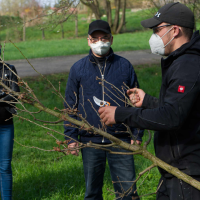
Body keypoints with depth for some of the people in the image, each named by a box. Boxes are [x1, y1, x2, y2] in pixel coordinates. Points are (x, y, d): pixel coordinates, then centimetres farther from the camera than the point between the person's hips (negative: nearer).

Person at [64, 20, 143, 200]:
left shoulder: (124, 66, 4)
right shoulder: (78, 69, 5)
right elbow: (70, 105, 8)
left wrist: (138, 134, 3)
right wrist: (71, 137, 1)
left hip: (121, 140, -1)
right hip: (90, 141, 1)